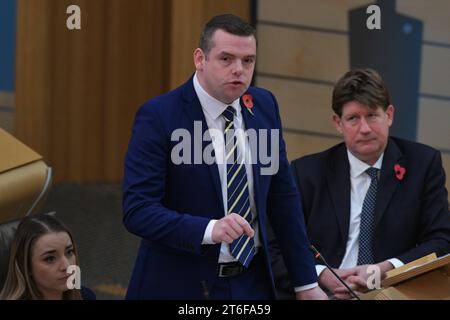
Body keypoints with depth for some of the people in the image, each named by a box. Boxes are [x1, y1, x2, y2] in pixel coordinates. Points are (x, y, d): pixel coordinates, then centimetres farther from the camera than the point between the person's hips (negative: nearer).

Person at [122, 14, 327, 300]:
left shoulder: (264, 105, 3)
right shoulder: (158, 116, -14)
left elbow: (283, 196, 8)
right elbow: (137, 211, -19)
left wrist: (307, 282, 7)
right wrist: (210, 229, -33)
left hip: (253, 284, 5)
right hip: (181, 286, -5)